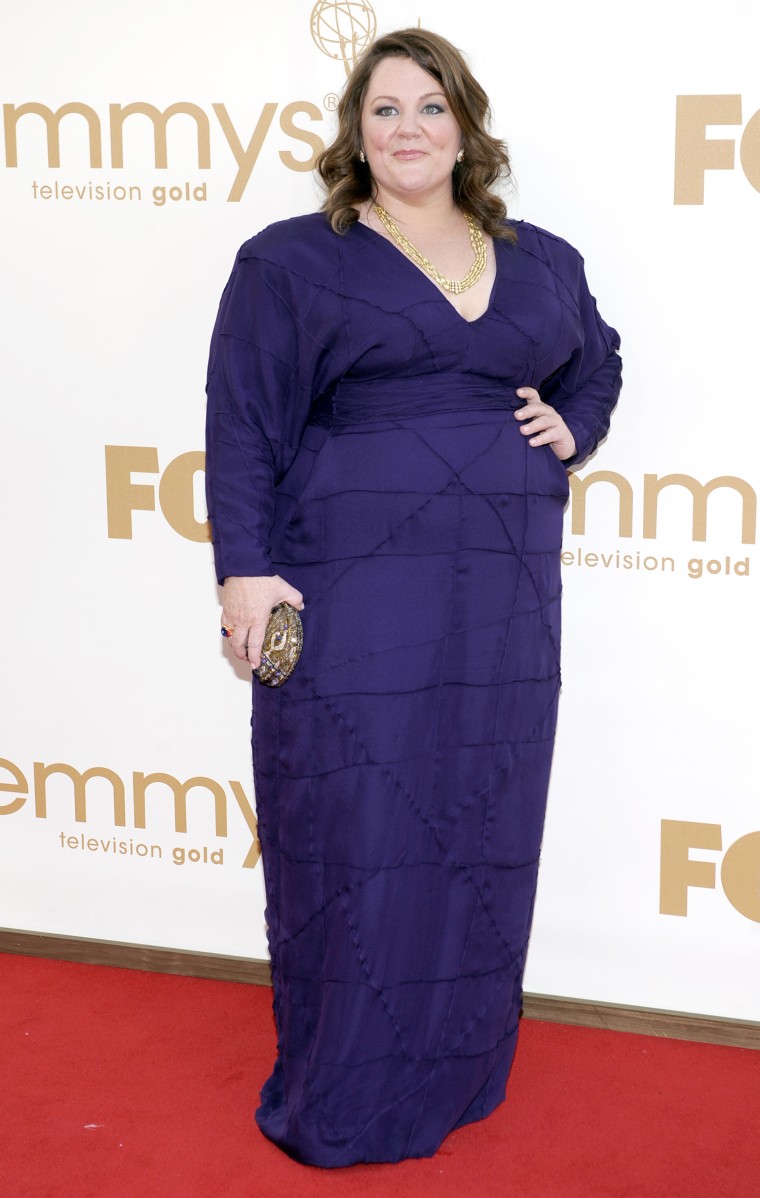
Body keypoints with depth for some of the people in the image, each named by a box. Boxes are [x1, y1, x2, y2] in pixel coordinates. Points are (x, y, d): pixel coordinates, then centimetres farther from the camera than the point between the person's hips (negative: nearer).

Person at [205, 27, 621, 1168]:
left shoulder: (542, 264, 12)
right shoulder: (292, 261, 1)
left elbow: (599, 363, 29)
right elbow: (244, 426, -4)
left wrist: (571, 428, 8)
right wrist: (247, 568, -12)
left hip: (501, 604, 4)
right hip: (351, 596, -4)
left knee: (481, 836, 9)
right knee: (351, 838, -1)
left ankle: (457, 1069, 26)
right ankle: (339, 1099, 14)